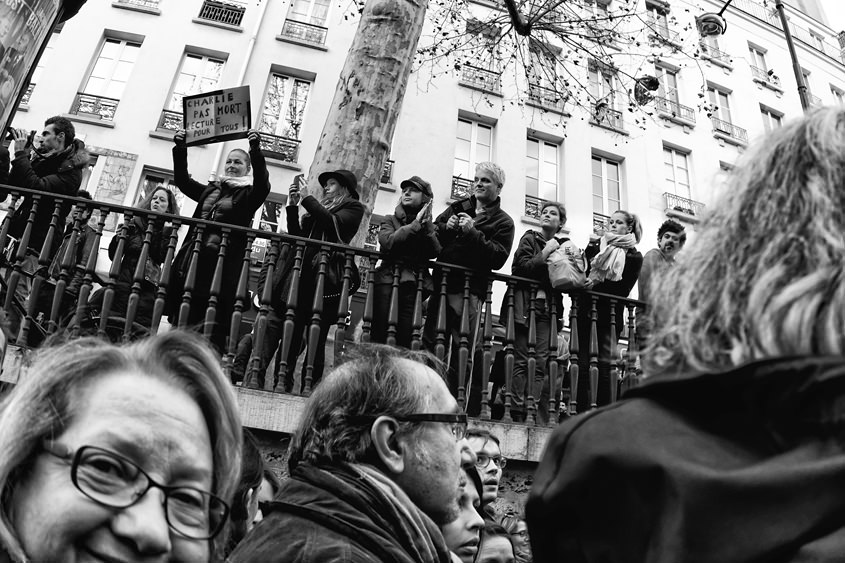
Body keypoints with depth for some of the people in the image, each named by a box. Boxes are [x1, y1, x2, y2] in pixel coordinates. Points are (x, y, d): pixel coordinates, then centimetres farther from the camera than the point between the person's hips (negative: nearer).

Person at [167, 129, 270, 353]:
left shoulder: (249, 194, 8)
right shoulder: (211, 189, 23)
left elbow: (263, 183, -12)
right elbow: (182, 180, 18)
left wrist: (256, 150, -24)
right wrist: (180, 149, 6)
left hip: (224, 261, -5)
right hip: (194, 256, 5)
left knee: (215, 326, -9)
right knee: (182, 318, 3)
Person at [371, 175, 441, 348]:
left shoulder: (429, 226, 21)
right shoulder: (390, 220, 18)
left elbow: (434, 252, 3)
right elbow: (388, 242, -4)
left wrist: (426, 226, -3)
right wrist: (416, 224, -1)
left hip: (415, 285, 1)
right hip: (389, 278, -1)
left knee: (405, 337, -10)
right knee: (380, 334, -12)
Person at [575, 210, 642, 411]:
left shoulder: (634, 257, 6)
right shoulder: (598, 245, 13)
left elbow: (622, 290, -4)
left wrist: (598, 283, -16)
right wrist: (591, 246, -7)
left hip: (610, 316, -2)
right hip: (586, 312, 2)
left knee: (604, 366, -4)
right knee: (582, 365, -2)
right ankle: (581, 413, 2)